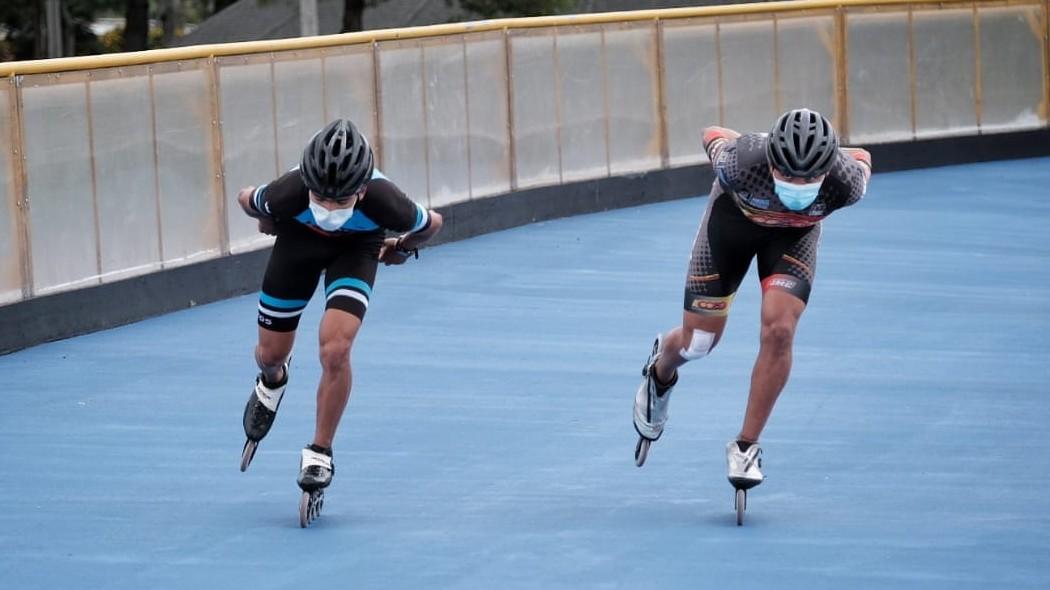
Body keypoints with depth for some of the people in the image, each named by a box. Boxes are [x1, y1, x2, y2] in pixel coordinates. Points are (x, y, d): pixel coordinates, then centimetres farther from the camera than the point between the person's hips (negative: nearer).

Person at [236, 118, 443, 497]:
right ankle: (271, 382, 51)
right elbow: (247, 199, -14)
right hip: (299, 238, 2)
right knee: (271, 353, 10)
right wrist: (267, 222, 7)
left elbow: (431, 224, -17)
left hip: (357, 248, -1)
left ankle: (320, 453, -2)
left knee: (335, 349, -21)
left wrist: (402, 248, 3)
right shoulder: (289, 193, -40)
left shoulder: (382, 201, -40)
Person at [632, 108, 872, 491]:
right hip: (735, 214, -1)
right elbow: (712, 135, -17)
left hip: (795, 232, 1)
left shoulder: (845, 183, -38)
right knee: (697, 342, 5)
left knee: (779, 330, -20)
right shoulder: (742, 162, -42)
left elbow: (861, 157, -12)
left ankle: (746, 446, -4)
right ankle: (660, 375, 43)